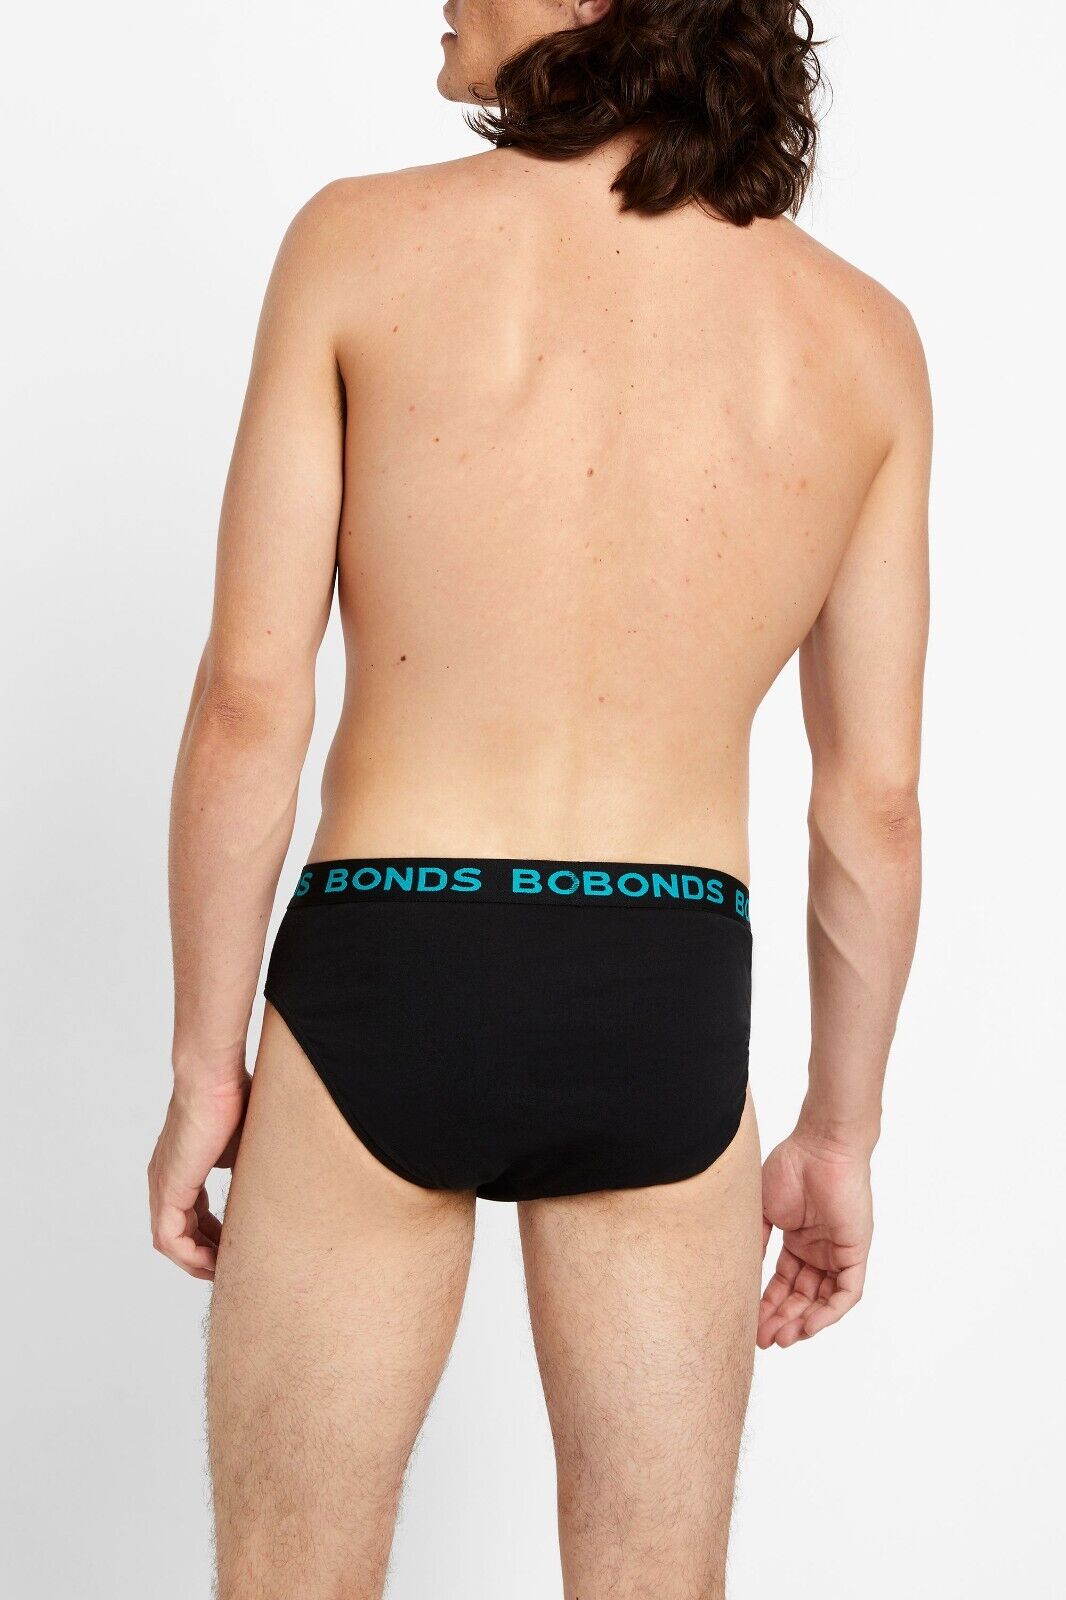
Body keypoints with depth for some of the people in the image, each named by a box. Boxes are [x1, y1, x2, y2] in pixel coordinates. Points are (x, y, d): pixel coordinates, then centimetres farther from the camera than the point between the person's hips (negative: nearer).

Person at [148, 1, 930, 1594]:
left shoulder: (363, 241, -7)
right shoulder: (862, 338, 0)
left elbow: (249, 702, -9)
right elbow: (875, 797, 2)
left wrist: (204, 1063, 1)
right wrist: (842, 1134, 12)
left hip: (384, 986, -2)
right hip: (666, 1011, 2)